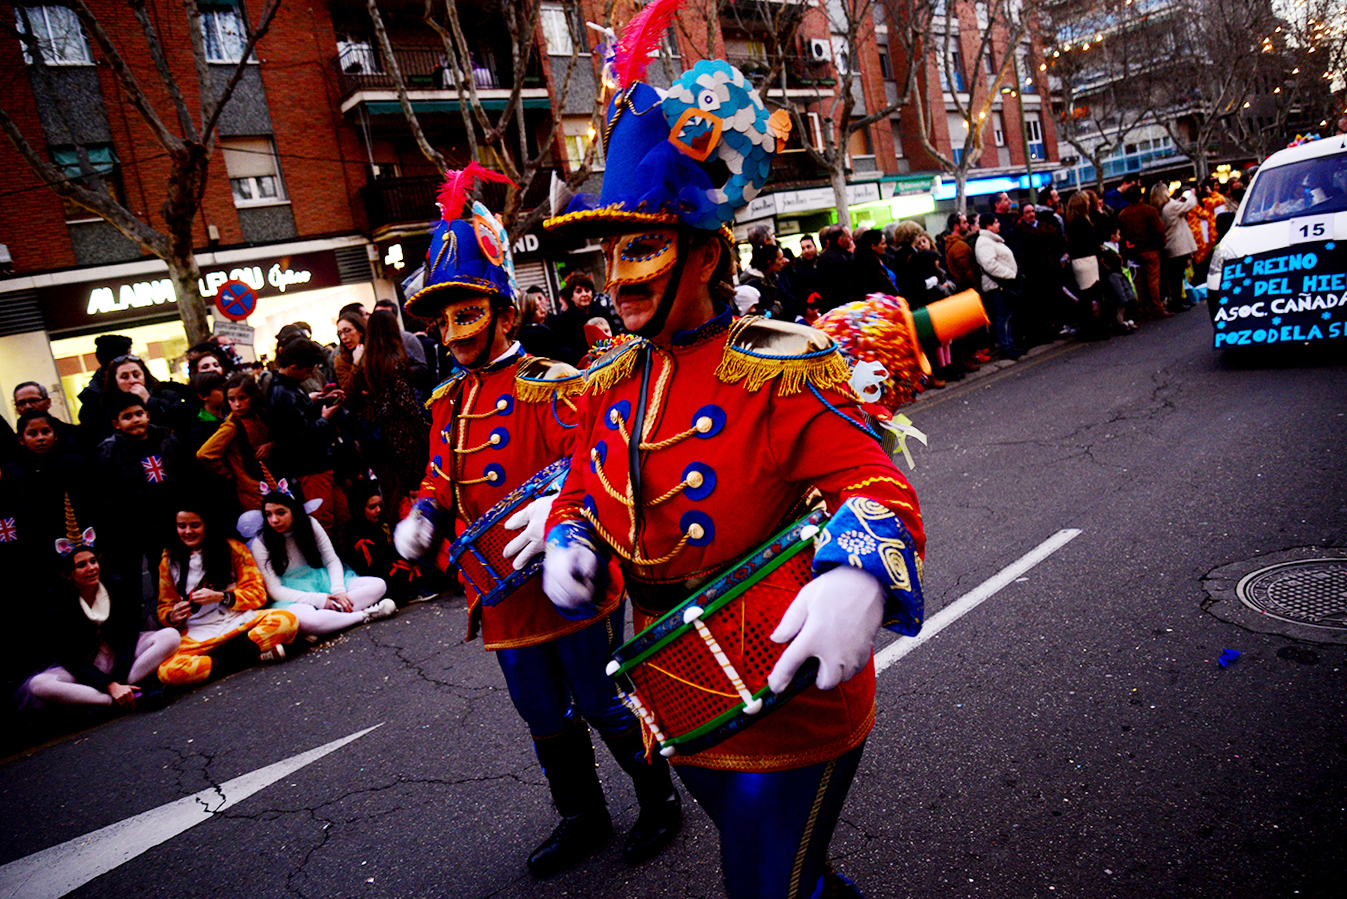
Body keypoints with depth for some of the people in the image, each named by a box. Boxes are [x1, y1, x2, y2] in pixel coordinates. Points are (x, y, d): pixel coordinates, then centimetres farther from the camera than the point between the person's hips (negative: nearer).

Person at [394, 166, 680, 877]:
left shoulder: (550, 386, -13)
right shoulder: (449, 402, 8)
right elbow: (441, 478, 15)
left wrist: (557, 505, -40)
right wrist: (421, 516, -5)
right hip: (504, 592, 7)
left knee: (607, 705, 8)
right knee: (545, 717, 20)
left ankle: (659, 799, 33)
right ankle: (581, 818, 40)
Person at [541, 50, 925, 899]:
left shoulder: (776, 371, -18)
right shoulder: (608, 386, 2)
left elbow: (877, 485, -23)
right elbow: (581, 497, 13)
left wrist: (858, 578, -42)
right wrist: (569, 547, -8)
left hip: (791, 703, -7)